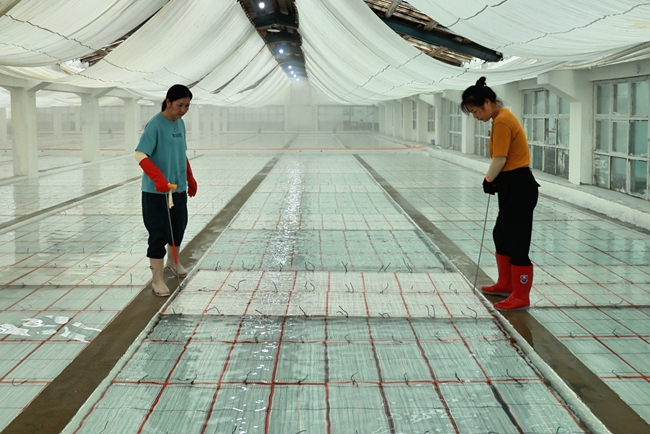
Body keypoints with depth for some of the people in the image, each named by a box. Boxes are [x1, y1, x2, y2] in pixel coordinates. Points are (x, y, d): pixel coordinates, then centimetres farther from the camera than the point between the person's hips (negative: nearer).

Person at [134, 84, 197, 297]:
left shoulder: (180, 123, 7)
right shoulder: (155, 124, -17)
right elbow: (140, 155, -25)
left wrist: (190, 179, 23)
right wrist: (159, 179, -36)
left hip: (179, 188, 8)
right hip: (156, 191, -8)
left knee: (179, 226, 20)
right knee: (159, 233, -3)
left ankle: (173, 261, 45)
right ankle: (157, 279, 7)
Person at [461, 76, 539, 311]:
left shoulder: (502, 121, -18)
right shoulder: (503, 117, 13)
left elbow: (499, 160, -20)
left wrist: (488, 181, -3)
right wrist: (491, 181, 2)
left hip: (518, 188, -11)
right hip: (513, 187, 11)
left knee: (517, 243, -2)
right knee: (501, 235, 22)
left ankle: (521, 297, 7)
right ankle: (505, 284, 36)